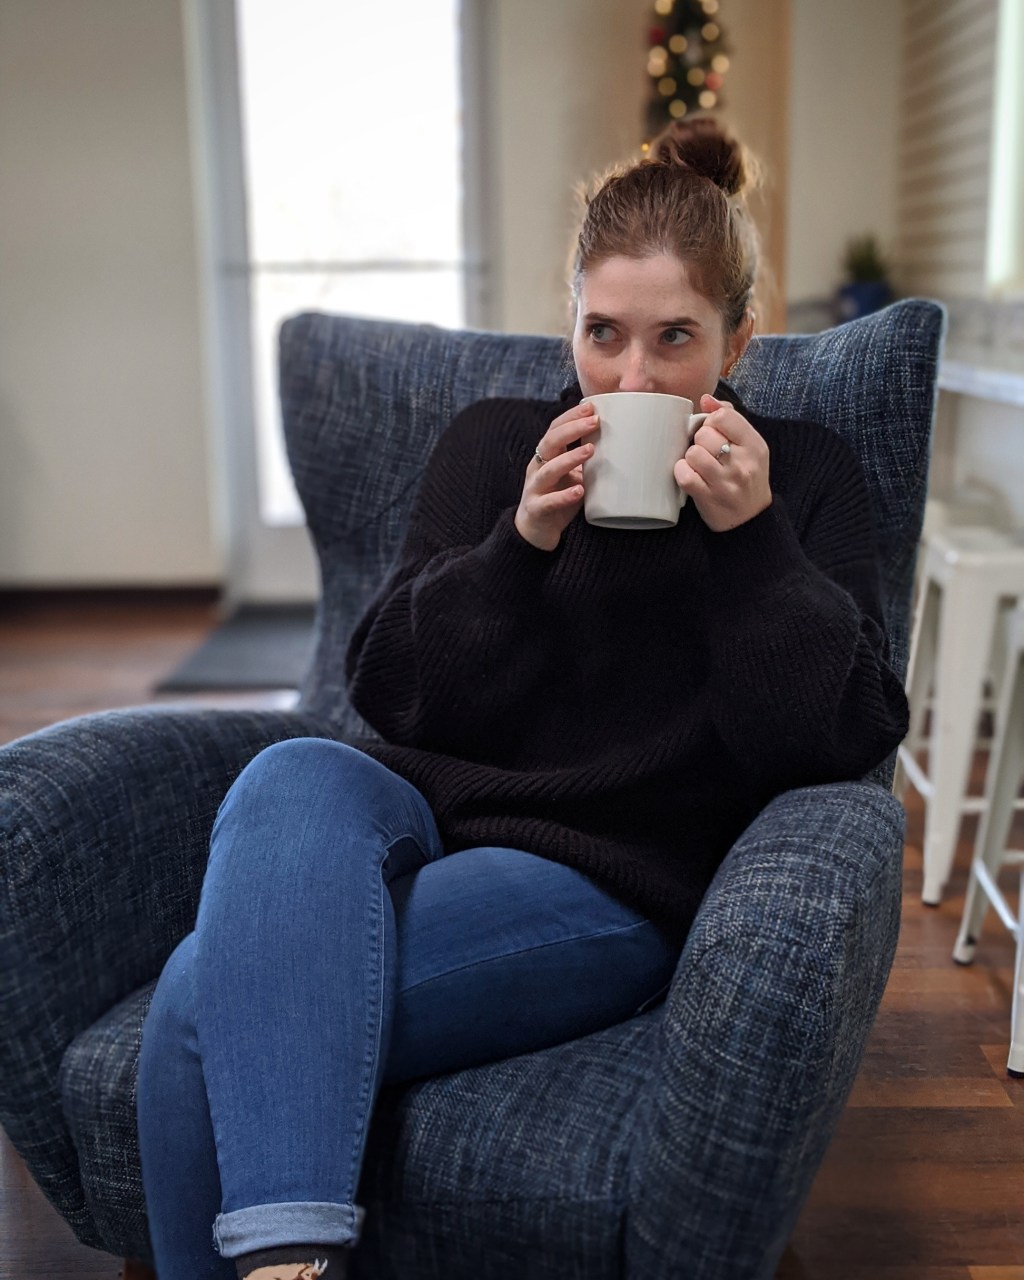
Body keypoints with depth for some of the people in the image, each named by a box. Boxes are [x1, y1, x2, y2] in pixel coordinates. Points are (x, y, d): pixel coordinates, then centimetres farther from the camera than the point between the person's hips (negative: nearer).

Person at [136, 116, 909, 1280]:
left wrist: (751, 539, -15)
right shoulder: (493, 443, 13)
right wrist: (522, 544, -10)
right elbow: (388, 693, 6)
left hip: (616, 880, -3)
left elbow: (842, 741, -3)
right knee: (298, 775, -35)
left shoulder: (803, 475, 7)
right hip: (428, 813, 4)